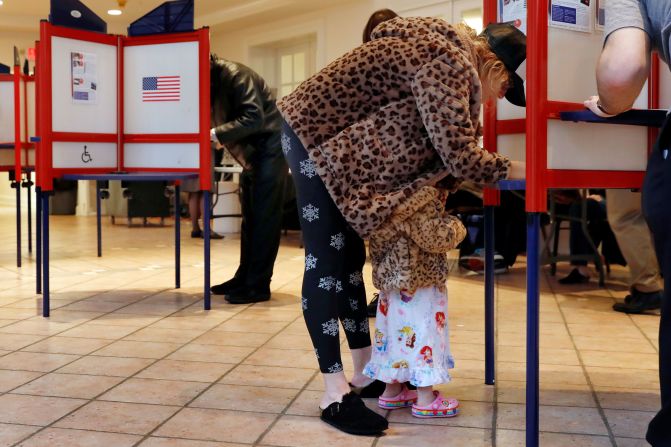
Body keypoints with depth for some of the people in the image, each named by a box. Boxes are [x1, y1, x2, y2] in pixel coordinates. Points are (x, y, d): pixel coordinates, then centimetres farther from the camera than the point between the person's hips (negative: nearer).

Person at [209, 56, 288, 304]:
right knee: (249, 216, 11)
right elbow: (215, 122, 8)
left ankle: (258, 285, -7)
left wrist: (215, 134, -31)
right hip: (250, 151, 9)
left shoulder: (234, 74, -21)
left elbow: (254, 118, -29)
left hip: (271, 145, -9)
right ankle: (245, 278, 17)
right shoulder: (209, 84, 5)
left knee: (265, 216, -9)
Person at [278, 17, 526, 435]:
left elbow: (442, 150, 12)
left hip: (340, 141, 10)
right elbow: (460, 157, -26)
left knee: (350, 256, 10)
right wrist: (518, 169, -12)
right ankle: (335, 393, -6)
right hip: (317, 134, -10)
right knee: (326, 262, -11)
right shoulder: (449, 63, -21)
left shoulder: (450, 52, 10)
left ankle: (366, 372, 19)